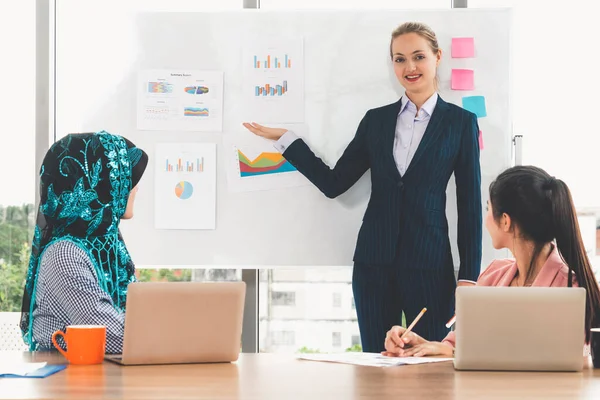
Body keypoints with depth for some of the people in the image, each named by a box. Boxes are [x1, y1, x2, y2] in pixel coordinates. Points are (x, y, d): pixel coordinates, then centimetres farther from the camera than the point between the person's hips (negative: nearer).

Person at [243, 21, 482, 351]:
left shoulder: (460, 122, 2)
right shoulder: (376, 120, 11)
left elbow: (470, 204, 0)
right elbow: (333, 183, 11)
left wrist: (469, 277, -5)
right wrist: (284, 139, 10)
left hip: (429, 265, -3)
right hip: (374, 263, 3)